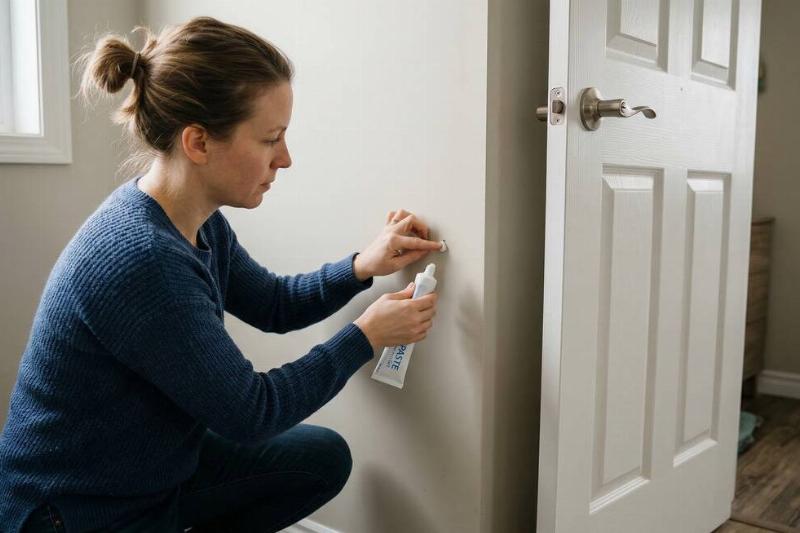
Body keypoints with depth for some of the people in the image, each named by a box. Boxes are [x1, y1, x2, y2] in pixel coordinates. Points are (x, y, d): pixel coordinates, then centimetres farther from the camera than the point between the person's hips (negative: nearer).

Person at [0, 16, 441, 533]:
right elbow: (251, 412, -23)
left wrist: (363, 266, -6)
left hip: (151, 466, 8)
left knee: (323, 457, 8)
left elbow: (273, 304, 10)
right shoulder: (140, 258, -31)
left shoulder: (199, 221, -5)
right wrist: (366, 336, -14)